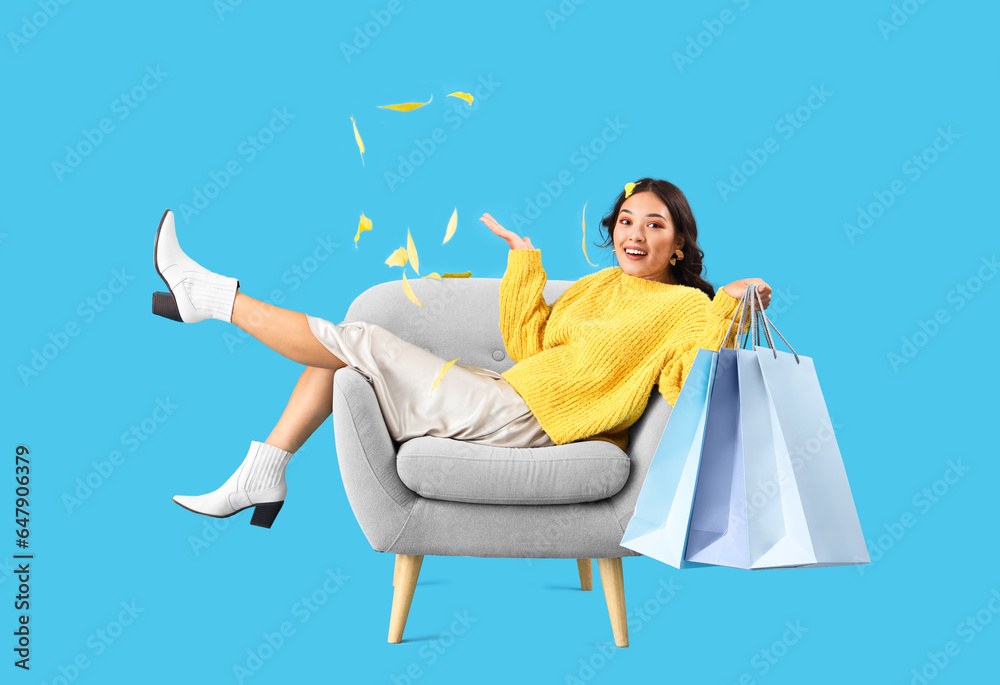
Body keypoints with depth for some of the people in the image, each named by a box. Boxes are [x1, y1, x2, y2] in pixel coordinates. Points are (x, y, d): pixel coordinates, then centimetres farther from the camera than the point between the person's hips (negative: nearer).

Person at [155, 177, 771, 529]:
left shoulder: (686, 308, -3)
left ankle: (208, 295, 9)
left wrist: (729, 311, -25)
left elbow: (693, 392, -17)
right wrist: (524, 256, 15)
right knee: (342, 350, 11)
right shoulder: (600, 285, 18)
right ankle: (263, 476, 14)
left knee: (354, 341, -8)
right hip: (503, 391, 8)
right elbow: (528, 342, 14)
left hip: (521, 421, -8)